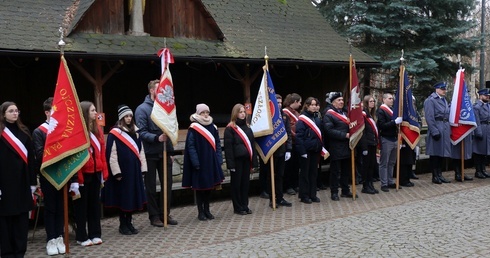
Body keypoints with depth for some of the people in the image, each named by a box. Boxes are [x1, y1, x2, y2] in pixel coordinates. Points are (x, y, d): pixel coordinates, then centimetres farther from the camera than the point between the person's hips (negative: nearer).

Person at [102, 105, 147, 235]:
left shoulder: (135, 131, 10)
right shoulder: (114, 133, -9)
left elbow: (140, 151, 12)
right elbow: (111, 155, -12)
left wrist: (142, 168, 5)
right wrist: (116, 172, -16)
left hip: (134, 170, 6)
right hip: (122, 171, -6)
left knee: (133, 197, 9)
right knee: (123, 198, 2)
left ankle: (129, 223, 21)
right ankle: (122, 225, 14)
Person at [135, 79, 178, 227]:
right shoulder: (142, 109, -7)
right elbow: (141, 132, -14)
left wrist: (170, 151, 14)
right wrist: (157, 138, -28)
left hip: (164, 153, 6)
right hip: (150, 154, -5)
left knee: (167, 184, 8)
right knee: (151, 187, 5)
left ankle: (165, 213, 20)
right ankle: (154, 216, 15)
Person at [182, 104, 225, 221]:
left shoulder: (213, 127, 8)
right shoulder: (193, 128, -9)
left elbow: (217, 144, 11)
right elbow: (190, 146, -11)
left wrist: (219, 160, 2)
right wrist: (196, 163, -17)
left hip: (211, 162, 5)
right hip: (199, 162, -5)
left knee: (209, 186, 11)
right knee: (199, 187, 4)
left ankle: (207, 210, 23)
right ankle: (200, 212, 13)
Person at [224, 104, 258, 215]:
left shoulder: (247, 127, 14)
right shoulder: (230, 129, -6)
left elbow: (252, 144, 14)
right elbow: (228, 147, -11)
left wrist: (254, 160, 8)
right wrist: (231, 163, -16)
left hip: (246, 159, 6)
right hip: (237, 160, -6)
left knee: (246, 182, 11)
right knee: (237, 183, 4)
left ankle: (245, 206, 21)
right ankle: (238, 207, 13)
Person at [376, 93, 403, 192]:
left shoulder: (392, 110, 16)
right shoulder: (381, 111, -9)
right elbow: (382, 125, -19)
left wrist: (399, 121, 6)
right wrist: (394, 122, -23)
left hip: (394, 139, 8)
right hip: (386, 140, -8)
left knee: (391, 163, 12)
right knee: (384, 163, -1)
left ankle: (390, 182, 20)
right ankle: (384, 184, 4)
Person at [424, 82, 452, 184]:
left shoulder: (444, 100, 17)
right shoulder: (430, 100, -9)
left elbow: (447, 115, 19)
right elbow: (429, 118, -15)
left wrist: (449, 130, 12)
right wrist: (435, 132, -19)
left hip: (445, 130, 8)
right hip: (436, 129, -8)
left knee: (442, 153, 11)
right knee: (435, 153, 0)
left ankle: (439, 175, 19)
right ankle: (435, 176, 8)